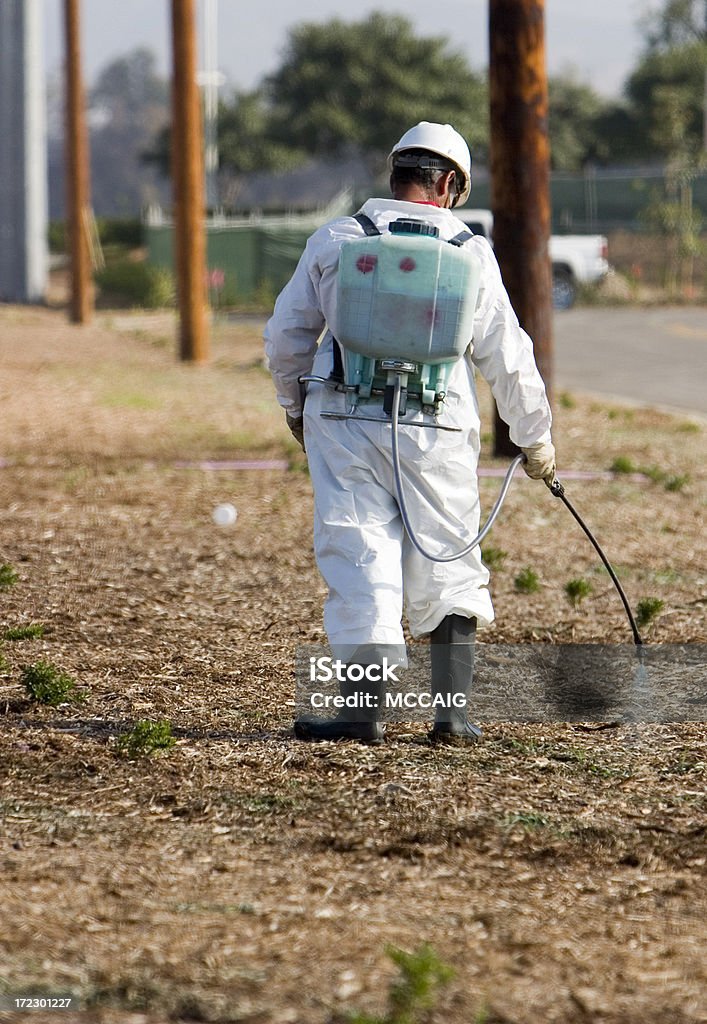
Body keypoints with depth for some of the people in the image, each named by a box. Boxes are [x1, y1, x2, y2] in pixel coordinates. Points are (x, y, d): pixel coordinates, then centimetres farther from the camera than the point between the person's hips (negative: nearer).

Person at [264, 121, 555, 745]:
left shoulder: (335, 239, 4)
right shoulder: (470, 252, 3)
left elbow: (285, 337, 10)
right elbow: (507, 356, 6)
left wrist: (294, 406, 28)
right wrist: (536, 438, 18)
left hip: (344, 421, 0)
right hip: (439, 432, 0)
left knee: (360, 563, 2)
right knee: (448, 572, 12)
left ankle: (365, 707, -6)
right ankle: (454, 712, 9)